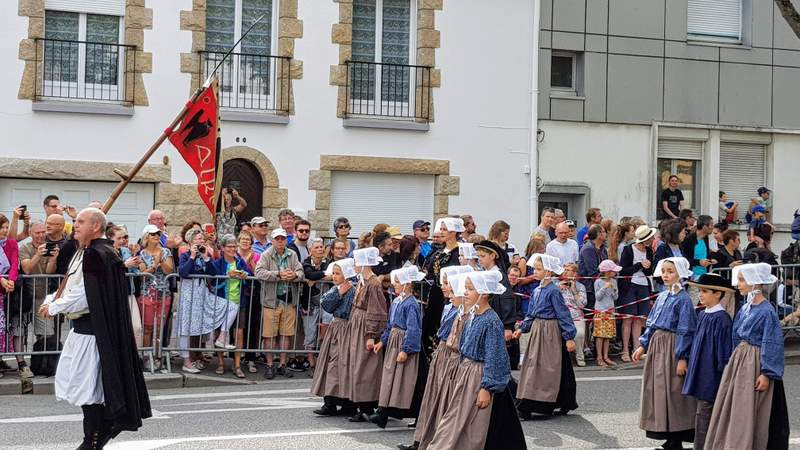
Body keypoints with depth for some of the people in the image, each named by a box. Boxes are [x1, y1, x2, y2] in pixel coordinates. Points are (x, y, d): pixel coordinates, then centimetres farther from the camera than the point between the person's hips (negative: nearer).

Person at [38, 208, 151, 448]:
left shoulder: (98, 255, -19)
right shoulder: (85, 252, 14)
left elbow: (85, 296, -22)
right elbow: (71, 286, 20)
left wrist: (53, 308, -13)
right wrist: (51, 300, 4)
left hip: (91, 329, -11)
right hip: (81, 327, 11)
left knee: (86, 384, -2)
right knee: (67, 378, 17)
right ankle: (109, 424, 24)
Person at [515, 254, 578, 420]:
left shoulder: (553, 291, -14)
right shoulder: (537, 291, 10)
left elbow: (563, 314, -15)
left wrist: (569, 337, -17)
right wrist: (522, 328, 7)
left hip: (550, 333, -8)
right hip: (537, 331, 8)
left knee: (547, 368, -5)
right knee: (532, 366, 9)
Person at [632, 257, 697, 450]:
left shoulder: (683, 299, -12)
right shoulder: (661, 297, 10)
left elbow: (685, 331, -14)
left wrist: (682, 358, -17)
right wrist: (643, 346, 12)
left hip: (673, 348, -8)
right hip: (657, 346, 8)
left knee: (672, 391, -4)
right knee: (657, 389, 10)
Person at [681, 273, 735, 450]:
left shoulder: (721, 318, -15)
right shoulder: (703, 315, 11)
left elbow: (724, 349, -15)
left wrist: (722, 372, -13)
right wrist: (692, 365, 21)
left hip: (711, 374, -9)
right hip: (700, 370, 9)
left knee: (704, 413, -6)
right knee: (704, 412, 13)